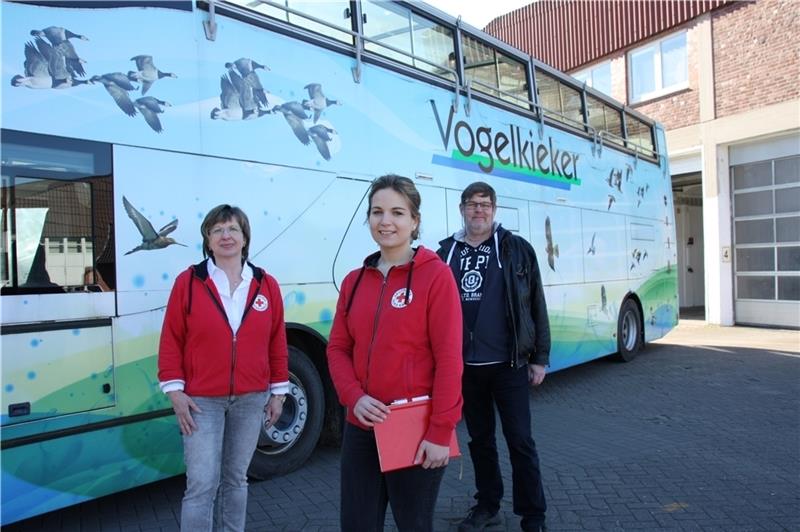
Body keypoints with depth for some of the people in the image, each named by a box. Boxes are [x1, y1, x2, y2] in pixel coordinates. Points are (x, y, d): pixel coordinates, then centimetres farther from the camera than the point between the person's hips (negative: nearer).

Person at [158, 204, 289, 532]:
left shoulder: (266, 284, 1)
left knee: (236, 479, 16)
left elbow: (277, 342, 4)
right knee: (202, 485, 0)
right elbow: (171, 340, -3)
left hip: (251, 400, 3)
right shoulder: (188, 281, -4)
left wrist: (278, 392, 5)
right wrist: (175, 391, -7)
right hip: (202, 401, -2)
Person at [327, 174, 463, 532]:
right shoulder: (354, 281, 7)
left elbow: (449, 358, -12)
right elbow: (338, 348, 8)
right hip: (361, 428, 4)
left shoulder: (435, 275, -9)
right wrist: (354, 396, -9)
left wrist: (440, 432, -14)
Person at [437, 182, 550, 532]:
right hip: (464, 366, 3)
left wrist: (540, 357, -2)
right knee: (479, 440, 16)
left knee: (520, 441, 4)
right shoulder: (447, 253, 5)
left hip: (508, 364, -2)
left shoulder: (516, 249, -1)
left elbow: (536, 306, 0)